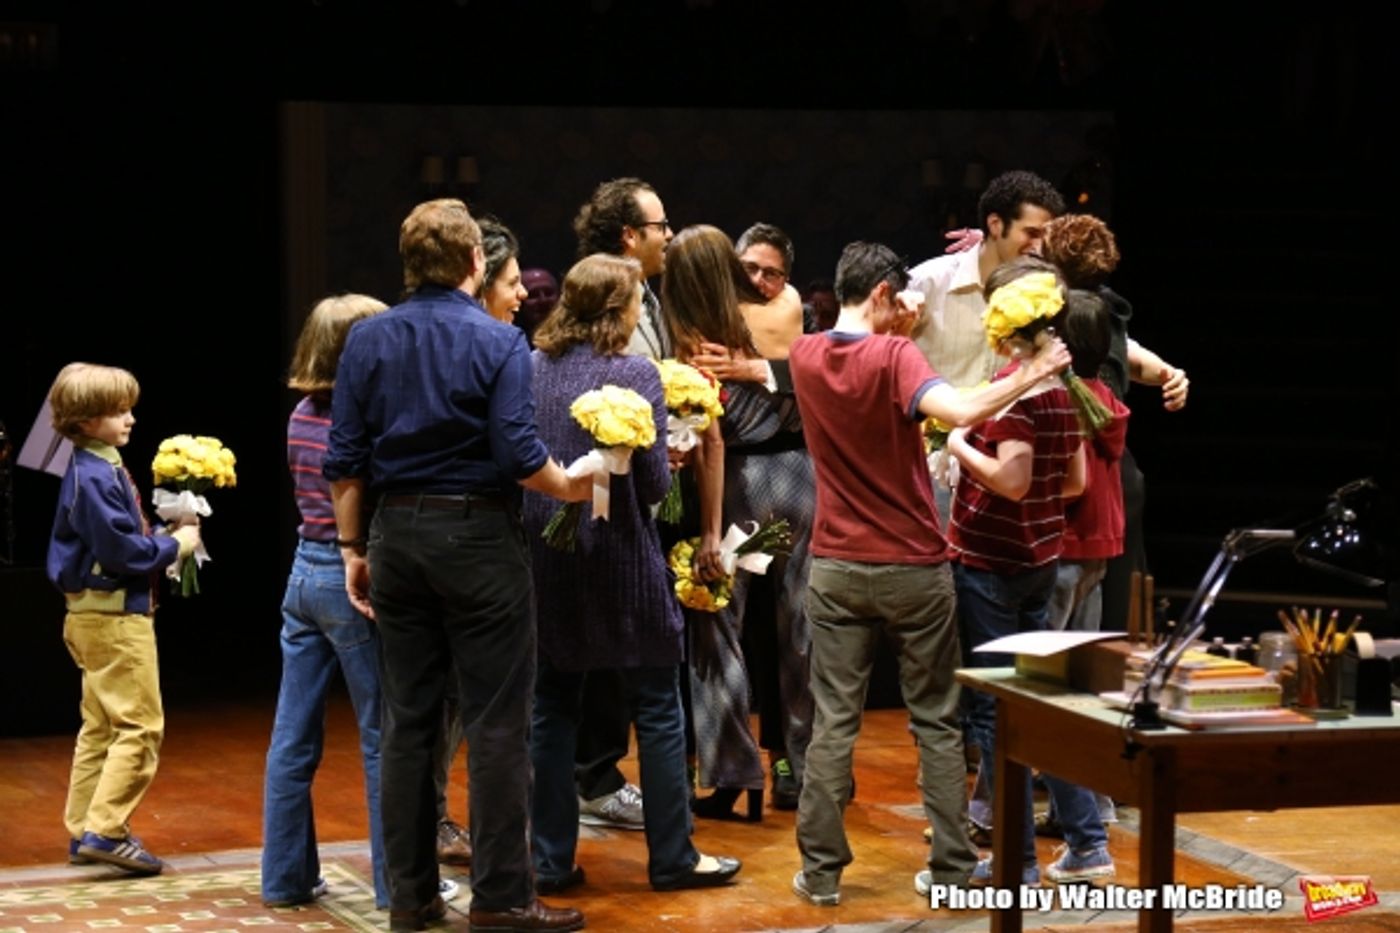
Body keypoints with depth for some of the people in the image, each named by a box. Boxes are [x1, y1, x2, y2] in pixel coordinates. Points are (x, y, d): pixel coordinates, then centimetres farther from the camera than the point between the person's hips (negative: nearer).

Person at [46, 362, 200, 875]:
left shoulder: (101, 469, 13)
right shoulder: (94, 478, -18)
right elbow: (122, 552, -23)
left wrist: (164, 540, 3)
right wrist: (175, 545, -11)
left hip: (96, 615, 11)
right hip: (115, 616, -11)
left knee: (101, 727, 14)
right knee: (140, 725, -8)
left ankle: (84, 832, 19)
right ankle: (105, 829, -9)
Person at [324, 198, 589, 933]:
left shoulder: (367, 340, 4)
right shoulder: (497, 342, -8)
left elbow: (344, 460, 2)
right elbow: (518, 454, -14)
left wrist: (353, 549, 9)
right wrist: (571, 487, 4)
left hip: (397, 534, 5)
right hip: (477, 533, -4)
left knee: (407, 721, 9)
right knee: (496, 722, 0)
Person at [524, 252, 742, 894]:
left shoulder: (530, 370, 1)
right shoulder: (635, 374, -12)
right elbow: (654, 484, -13)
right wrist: (670, 462, 8)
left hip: (545, 561, 4)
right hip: (619, 562, -4)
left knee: (551, 710, 11)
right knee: (656, 713, 7)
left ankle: (551, 861, 12)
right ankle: (672, 859, 12)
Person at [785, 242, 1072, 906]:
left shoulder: (805, 356, 1)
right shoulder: (893, 356, -15)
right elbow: (959, 411, -31)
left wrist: (898, 333, 18)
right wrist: (1031, 375, -23)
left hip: (837, 569, 3)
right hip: (914, 569, -3)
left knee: (833, 721, 5)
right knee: (935, 721, 8)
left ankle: (821, 871, 5)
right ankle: (953, 867, 11)